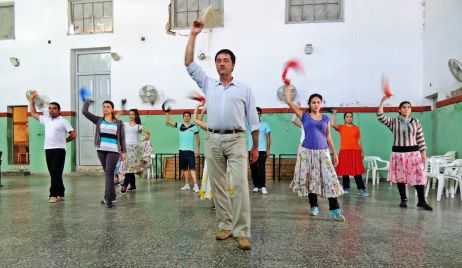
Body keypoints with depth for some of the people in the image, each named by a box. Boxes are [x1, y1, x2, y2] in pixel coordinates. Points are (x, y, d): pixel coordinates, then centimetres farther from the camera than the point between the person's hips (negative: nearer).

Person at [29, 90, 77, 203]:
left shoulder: (63, 121, -5)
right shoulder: (46, 119, 13)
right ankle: (60, 194, 16)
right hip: (48, 150, 6)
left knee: (55, 173, -6)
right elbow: (33, 113, 25)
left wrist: (64, 140, 5)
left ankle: (54, 194, 1)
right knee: (54, 173, 8)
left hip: (59, 150, -6)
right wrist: (32, 99, 20)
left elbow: (74, 134, -7)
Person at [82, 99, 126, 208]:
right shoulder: (98, 120, 9)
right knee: (107, 173, 11)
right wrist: (88, 101, 14)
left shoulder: (118, 123, 5)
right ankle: (112, 196, 22)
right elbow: (84, 111, 4)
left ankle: (108, 199, -9)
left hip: (113, 151, -3)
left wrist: (123, 151, 0)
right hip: (101, 150, 3)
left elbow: (122, 138, 5)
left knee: (109, 173, -10)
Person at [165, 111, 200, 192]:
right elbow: (168, 121, 8)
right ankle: (187, 185, 19)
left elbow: (197, 138, 3)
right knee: (184, 168, 10)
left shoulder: (194, 126, -1)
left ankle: (196, 185, -14)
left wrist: (198, 149, -1)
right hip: (182, 150, 4)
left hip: (190, 150, -4)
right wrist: (167, 112, -2)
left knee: (192, 168, -11)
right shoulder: (179, 126, 6)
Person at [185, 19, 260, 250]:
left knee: (240, 185, -10)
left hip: (236, 140, -2)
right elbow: (189, 63, 11)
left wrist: (255, 147, 5)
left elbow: (253, 121, 8)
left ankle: (242, 232, -4)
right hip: (213, 140, 3)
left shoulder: (244, 89, 9)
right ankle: (225, 226, 19)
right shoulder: (208, 84, 15)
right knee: (219, 187, 7)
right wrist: (193, 35, 9)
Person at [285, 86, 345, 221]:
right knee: (310, 179, 5)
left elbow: (328, 137, 12)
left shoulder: (325, 118, 9)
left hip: (323, 152, 1)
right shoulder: (304, 116, 4)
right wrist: (288, 85, 1)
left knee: (330, 178, -6)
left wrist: (335, 153, 9)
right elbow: (289, 101, 1)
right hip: (307, 151, -1)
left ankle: (334, 208, -3)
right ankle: (314, 206, 19)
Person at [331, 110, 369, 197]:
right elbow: (332, 124, -13)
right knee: (345, 170, 5)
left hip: (355, 151, 1)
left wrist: (362, 152, 8)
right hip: (344, 151, -1)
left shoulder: (356, 128, 10)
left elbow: (359, 141, 11)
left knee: (357, 170, -1)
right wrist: (334, 114, -6)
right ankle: (346, 188, 15)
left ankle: (361, 189, 2)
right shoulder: (341, 127, 6)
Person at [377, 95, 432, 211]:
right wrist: (382, 101, -17)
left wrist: (423, 152, 2)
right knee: (400, 176, 5)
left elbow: (420, 139, 7)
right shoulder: (393, 122, 3)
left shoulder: (416, 122, 7)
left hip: (413, 152, 1)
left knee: (418, 176, -4)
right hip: (398, 152, 0)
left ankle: (421, 201, 5)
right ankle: (403, 199, 19)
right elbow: (380, 117, -12)